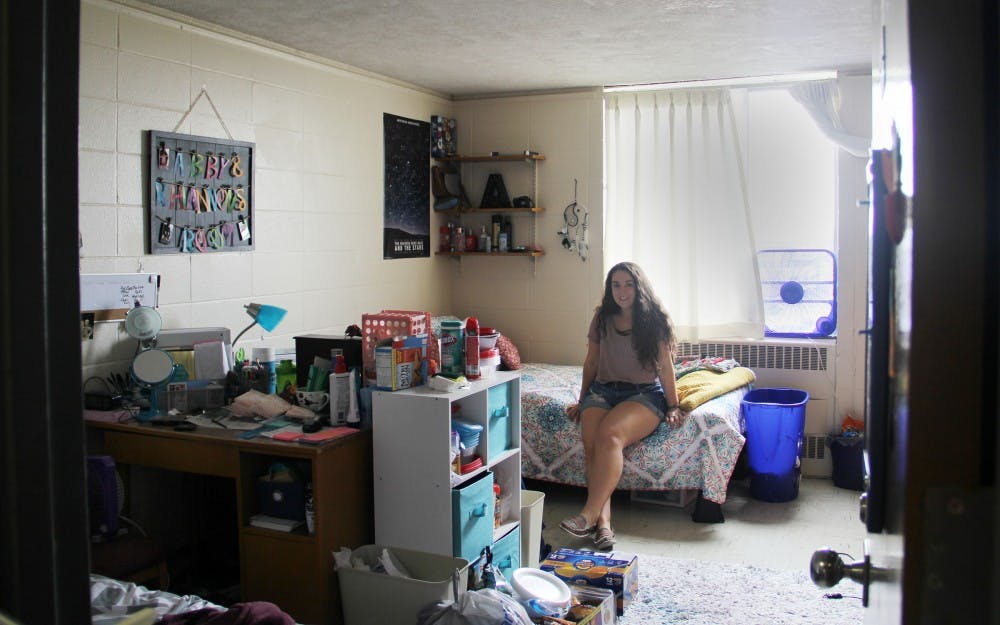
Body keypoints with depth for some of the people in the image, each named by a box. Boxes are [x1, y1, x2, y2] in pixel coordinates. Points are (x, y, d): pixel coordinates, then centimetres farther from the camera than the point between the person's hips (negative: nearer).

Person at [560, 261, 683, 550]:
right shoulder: (602, 319, 9)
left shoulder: (655, 320, -1)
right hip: (602, 391, 4)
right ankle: (603, 521, -35)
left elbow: (665, 366, 1)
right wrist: (582, 401, 19)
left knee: (610, 434, -34)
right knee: (591, 442, -28)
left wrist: (673, 407, 0)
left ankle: (589, 515, -36)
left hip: (645, 394, -3)